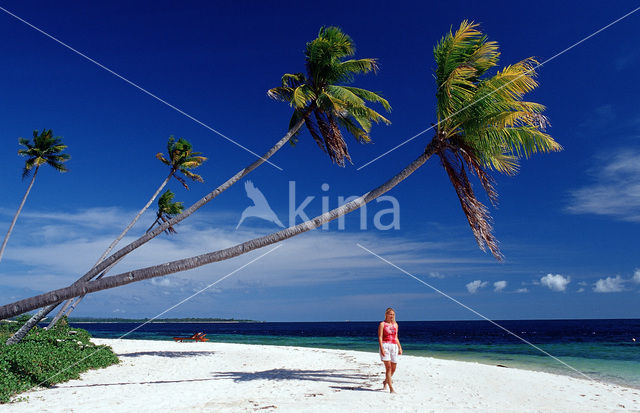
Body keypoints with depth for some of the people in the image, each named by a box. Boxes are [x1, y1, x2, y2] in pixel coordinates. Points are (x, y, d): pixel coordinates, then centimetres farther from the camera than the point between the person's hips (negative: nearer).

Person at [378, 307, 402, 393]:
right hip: (385, 346, -5)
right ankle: (391, 388, -7)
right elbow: (380, 337, -7)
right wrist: (382, 348, -17)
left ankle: (385, 381, 32)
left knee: (393, 368, 7)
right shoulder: (382, 324, -1)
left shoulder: (395, 324, 15)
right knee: (388, 367, -10)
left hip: (394, 346, 5)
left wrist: (400, 348, 13)